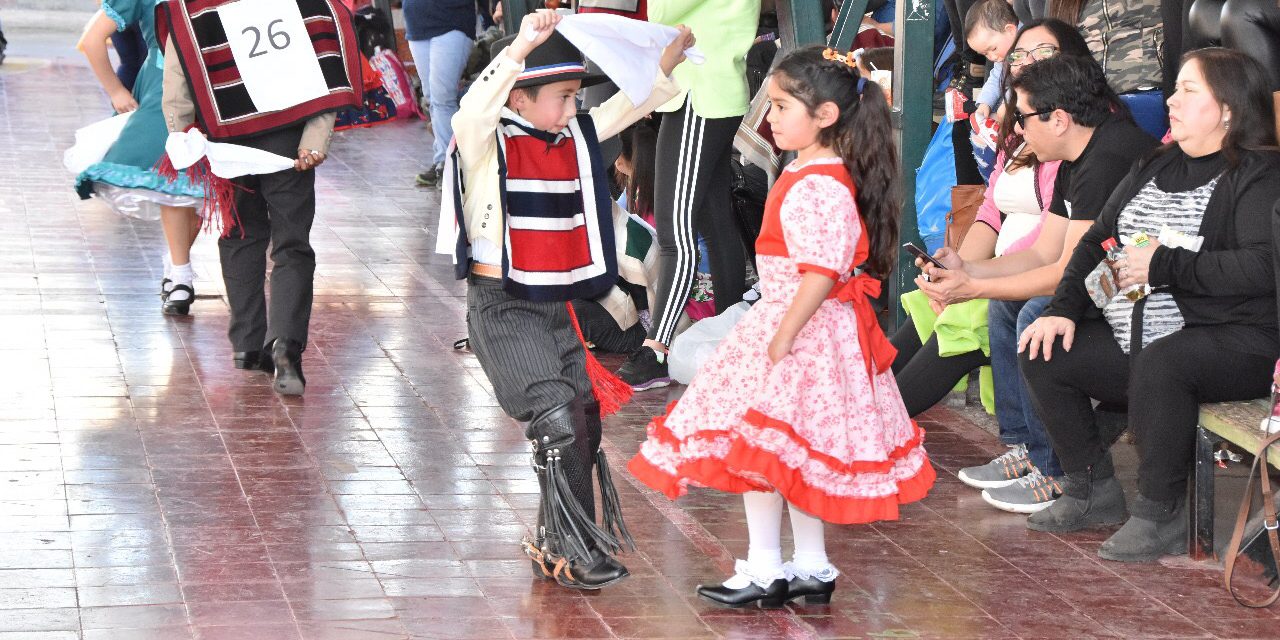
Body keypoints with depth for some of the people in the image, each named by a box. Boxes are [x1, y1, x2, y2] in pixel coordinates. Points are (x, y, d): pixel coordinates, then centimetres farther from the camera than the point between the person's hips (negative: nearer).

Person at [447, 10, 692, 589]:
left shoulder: (574, 137, 8)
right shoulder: (486, 143, -13)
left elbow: (630, 105, 15)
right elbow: (473, 111, -35)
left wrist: (671, 57, 0)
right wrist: (521, 48, -47)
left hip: (556, 306, 8)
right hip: (503, 308, -8)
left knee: (584, 416, 11)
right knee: (557, 417, -17)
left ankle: (556, 545, 25)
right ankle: (571, 549, -7)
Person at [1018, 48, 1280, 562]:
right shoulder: (1156, 167, 17)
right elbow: (1097, 240, 19)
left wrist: (1165, 266, -20)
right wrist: (1064, 308, 3)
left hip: (1234, 341, -9)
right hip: (1133, 337, 9)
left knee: (1158, 363, -37)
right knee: (1043, 355, -1)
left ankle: (1161, 515, -24)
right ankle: (1094, 492, 8)